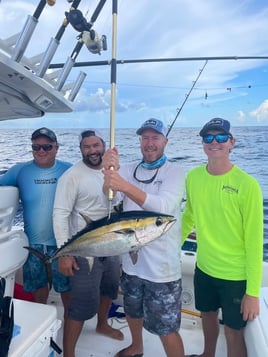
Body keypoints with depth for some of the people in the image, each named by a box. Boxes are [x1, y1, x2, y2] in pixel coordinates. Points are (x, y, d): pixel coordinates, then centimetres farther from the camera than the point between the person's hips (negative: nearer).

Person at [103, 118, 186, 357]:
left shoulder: (175, 172, -11)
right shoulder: (128, 170, 2)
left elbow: (164, 207, -29)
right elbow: (110, 199, -13)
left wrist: (125, 186, -42)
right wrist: (109, 173, -34)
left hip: (162, 266, -5)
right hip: (131, 259, 6)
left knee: (166, 328, 5)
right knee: (132, 311, 27)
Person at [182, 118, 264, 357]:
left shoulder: (247, 184, -20)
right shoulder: (193, 177, -5)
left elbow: (254, 240, -17)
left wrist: (253, 291, -14)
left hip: (236, 275, -4)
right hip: (204, 267, 5)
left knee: (233, 331, 13)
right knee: (208, 315, 26)